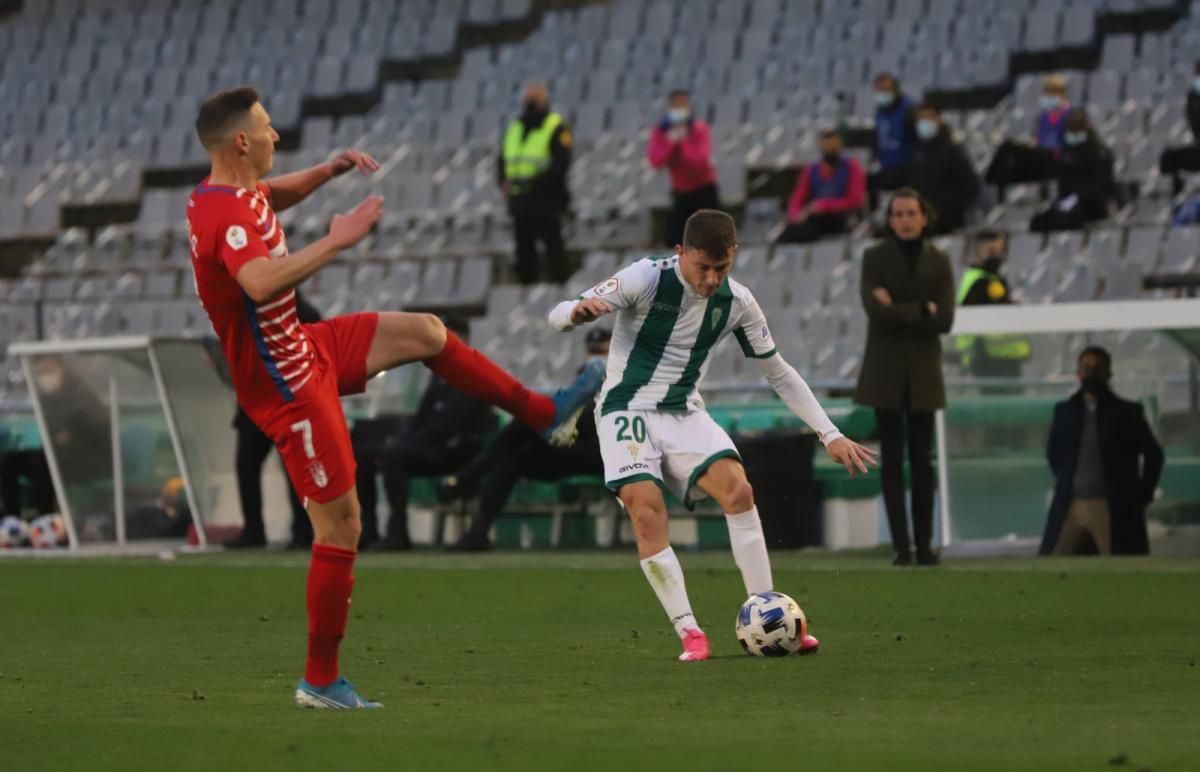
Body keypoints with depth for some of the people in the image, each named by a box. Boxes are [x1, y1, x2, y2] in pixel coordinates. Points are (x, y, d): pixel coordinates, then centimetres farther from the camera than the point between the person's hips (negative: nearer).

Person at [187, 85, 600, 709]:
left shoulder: (236, 191, 2)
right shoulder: (226, 217, -29)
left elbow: (274, 196, 28)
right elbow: (261, 283, -49)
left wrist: (328, 170, 12)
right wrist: (337, 240, -41)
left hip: (303, 348, 10)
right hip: (285, 386, -10)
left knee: (424, 331, 16)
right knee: (339, 525, -5)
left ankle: (542, 413, 32)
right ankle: (320, 681, 3)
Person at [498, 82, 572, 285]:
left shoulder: (556, 128, -5)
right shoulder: (515, 127, 15)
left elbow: (561, 162, -15)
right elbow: (502, 159, 14)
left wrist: (536, 182, -23)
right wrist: (503, 181, -5)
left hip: (546, 199, -6)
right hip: (520, 199, 6)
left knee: (553, 247, -7)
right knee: (524, 250, 9)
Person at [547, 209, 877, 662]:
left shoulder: (737, 303, -3)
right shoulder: (646, 279, -16)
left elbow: (778, 373, 9)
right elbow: (558, 316, -17)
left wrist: (830, 434, 4)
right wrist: (578, 312, -43)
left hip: (683, 412, 3)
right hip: (627, 409, -3)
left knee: (738, 490, -20)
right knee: (647, 514, -24)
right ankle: (689, 632, -18)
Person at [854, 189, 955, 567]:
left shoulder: (938, 262, 4)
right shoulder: (875, 258, 0)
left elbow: (944, 320, -6)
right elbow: (877, 310, -14)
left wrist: (898, 311, -11)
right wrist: (922, 310, -11)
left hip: (923, 372, 1)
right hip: (885, 371, -1)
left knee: (921, 460, 2)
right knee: (892, 458, -2)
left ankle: (924, 543, 5)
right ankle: (901, 545, -2)